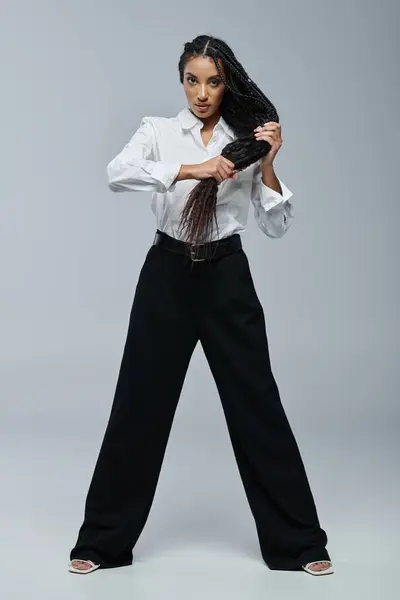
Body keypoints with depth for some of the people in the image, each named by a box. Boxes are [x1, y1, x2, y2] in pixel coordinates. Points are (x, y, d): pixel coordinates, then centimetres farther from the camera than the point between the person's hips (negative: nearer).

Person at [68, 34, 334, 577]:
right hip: (167, 275, 0)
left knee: (257, 404, 2)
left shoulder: (247, 142, 4)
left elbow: (277, 226, -1)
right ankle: (104, 540, 19)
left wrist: (268, 164, -13)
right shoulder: (158, 131, 2)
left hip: (227, 277, 0)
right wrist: (190, 170, -28)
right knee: (140, 403, 3)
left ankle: (298, 541, 15)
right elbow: (117, 175, -20)